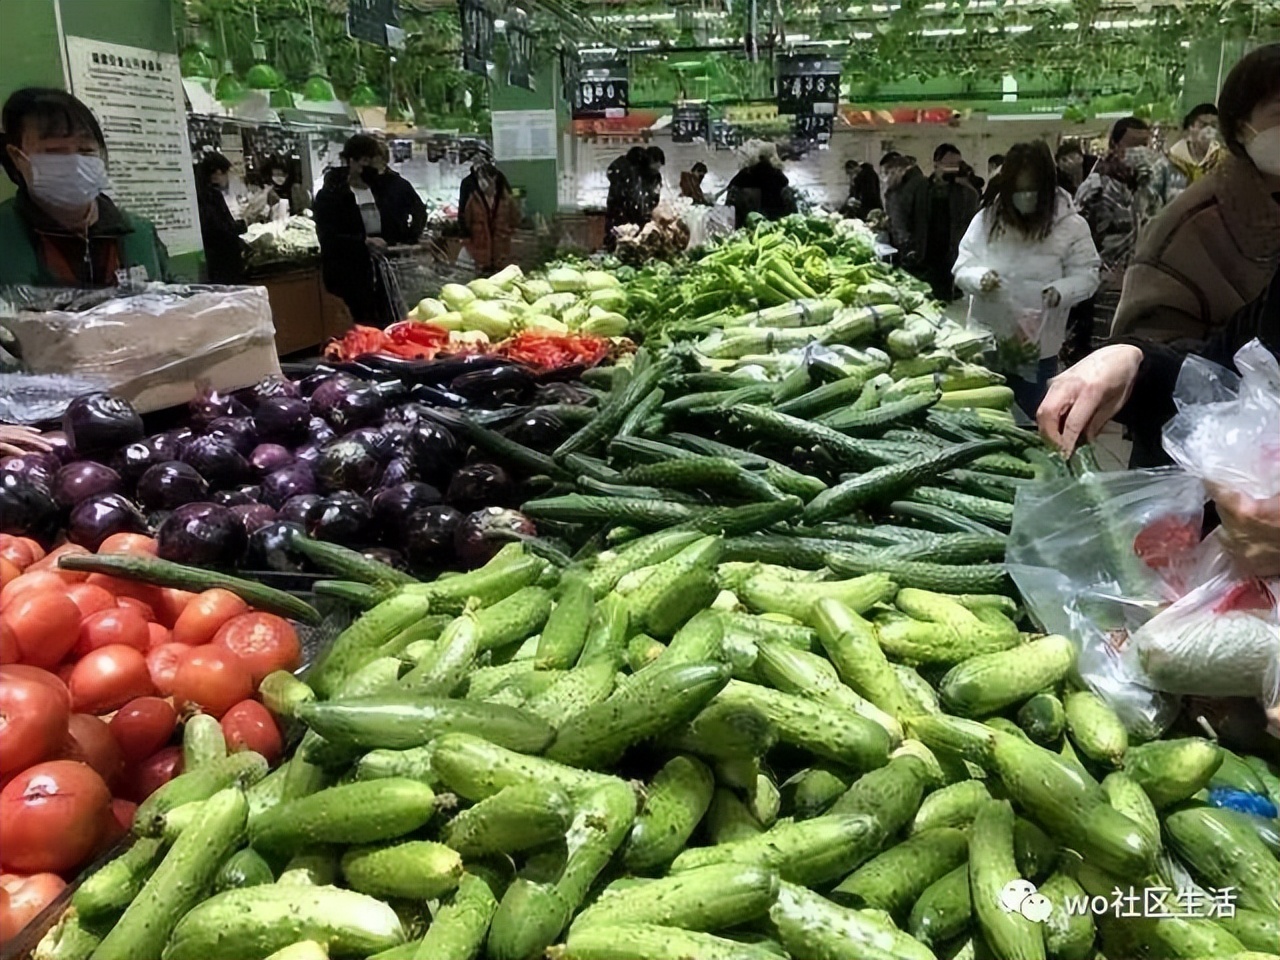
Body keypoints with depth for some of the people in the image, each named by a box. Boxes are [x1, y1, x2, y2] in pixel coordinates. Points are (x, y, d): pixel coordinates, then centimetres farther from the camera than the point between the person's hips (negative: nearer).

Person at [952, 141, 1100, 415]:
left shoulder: (1071, 225, -6)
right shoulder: (986, 219, -2)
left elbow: (1086, 274, -6)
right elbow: (962, 267, 0)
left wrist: (1060, 291, -27)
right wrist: (979, 278, -23)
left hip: (1038, 344, -2)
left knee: (1030, 418, 9)